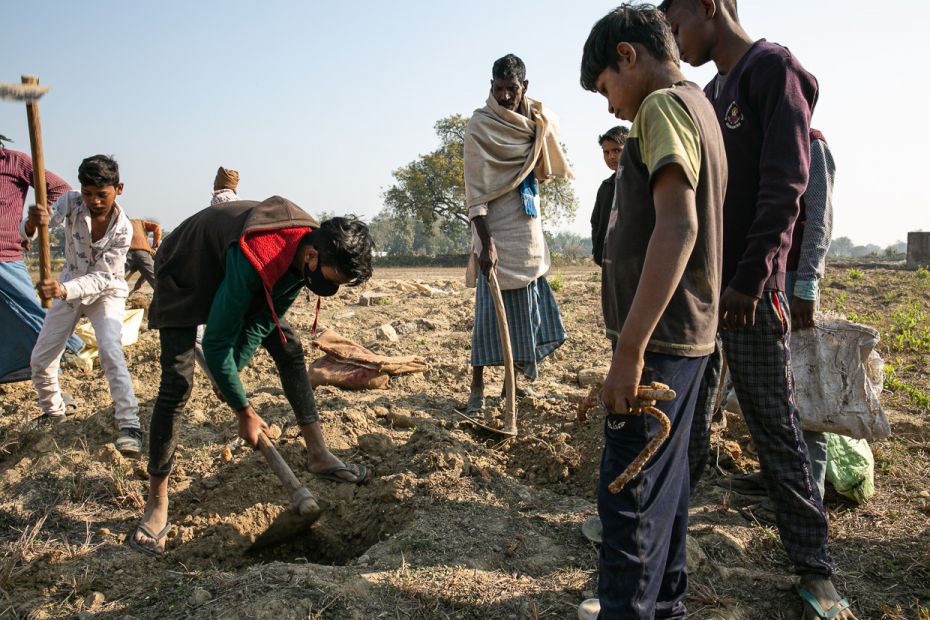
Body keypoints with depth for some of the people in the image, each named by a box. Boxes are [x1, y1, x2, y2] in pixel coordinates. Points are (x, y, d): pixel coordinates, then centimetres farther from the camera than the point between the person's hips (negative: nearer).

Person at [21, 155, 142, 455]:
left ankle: (129, 425, -23)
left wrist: (63, 289, -45)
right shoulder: (71, 202, -18)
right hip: (68, 288, 4)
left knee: (111, 352, -26)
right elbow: (28, 231, -28)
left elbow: (102, 277, -27)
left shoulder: (122, 229, -24)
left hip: (105, 293, -3)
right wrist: (32, 224, -54)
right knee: (40, 360, 6)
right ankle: (53, 414, 32)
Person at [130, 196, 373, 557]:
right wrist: (243, 411, -25)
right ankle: (156, 503, -6)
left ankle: (318, 455, 8)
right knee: (177, 383, -16)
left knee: (289, 347, -1)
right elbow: (216, 343, -34)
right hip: (185, 278, -7)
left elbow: (263, 321, -10)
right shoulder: (254, 260, -44)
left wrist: (233, 370, -15)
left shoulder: (311, 249, -21)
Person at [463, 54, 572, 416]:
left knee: (527, 305, 12)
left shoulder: (537, 121, 9)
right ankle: (477, 389, 0)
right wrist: (485, 242, -26)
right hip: (496, 230, -7)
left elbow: (543, 170, 28)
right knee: (492, 308, -7)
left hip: (529, 231, 7)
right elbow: (476, 190, -16)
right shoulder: (480, 125, -10)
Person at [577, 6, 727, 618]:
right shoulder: (701, 108, 18)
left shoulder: (662, 107, -12)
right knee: (666, 478, 18)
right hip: (689, 334, 10)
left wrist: (630, 350, -27)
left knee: (628, 492, -4)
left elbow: (676, 227, -26)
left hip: (659, 338, -10)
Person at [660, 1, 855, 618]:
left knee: (775, 426, 1)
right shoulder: (712, 92, 18)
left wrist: (749, 279, -18)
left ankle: (814, 565, 15)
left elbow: (784, 186, -15)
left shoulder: (773, 68, -6)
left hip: (750, 288, -7)